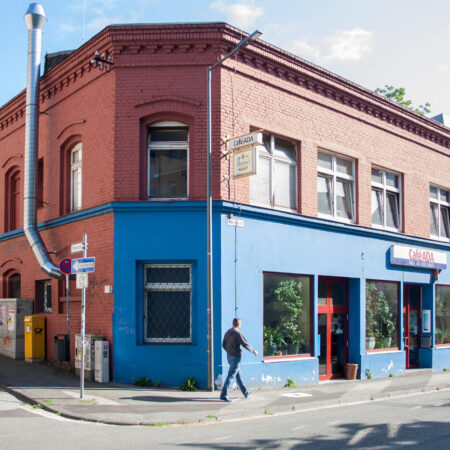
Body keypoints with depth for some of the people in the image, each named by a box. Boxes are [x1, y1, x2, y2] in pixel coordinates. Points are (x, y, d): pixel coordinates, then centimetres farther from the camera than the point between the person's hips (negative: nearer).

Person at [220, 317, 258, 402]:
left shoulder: (227, 333, 7)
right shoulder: (238, 334, -16)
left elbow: (223, 345, 13)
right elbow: (245, 344, -15)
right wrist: (254, 351, -1)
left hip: (229, 356, 9)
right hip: (236, 357, -9)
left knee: (238, 375, 19)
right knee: (230, 376, -8)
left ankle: (245, 392, 32)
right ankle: (223, 395, -11)